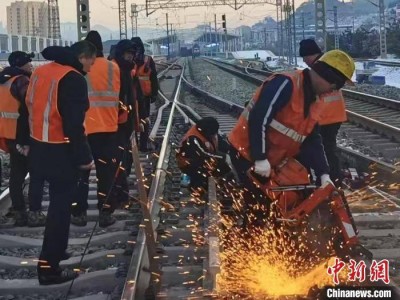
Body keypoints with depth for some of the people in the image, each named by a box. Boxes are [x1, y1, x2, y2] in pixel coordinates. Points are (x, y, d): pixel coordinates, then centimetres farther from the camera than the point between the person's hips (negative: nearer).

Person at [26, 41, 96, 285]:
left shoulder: (41, 72, 8)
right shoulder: (73, 79, -19)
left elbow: (31, 108, 14)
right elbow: (74, 124, -22)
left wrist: (27, 141, 20)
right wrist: (84, 157, -15)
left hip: (40, 148, 9)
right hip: (60, 152, -9)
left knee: (58, 202, 24)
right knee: (61, 208, 0)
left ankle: (55, 251, 37)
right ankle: (49, 268, 3)